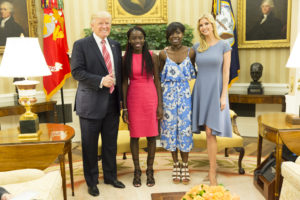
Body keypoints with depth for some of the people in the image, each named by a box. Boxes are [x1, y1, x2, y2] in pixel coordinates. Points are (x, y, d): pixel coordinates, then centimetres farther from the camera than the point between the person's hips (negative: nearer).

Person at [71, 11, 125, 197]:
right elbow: (77, 71, -12)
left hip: (112, 103, 5)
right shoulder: (81, 45, -5)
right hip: (91, 103, -4)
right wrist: (100, 81, -24)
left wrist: (120, 97, 10)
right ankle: (92, 181, 28)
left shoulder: (116, 45, 11)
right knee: (90, 145, 9)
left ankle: (111, 176, 36)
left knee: (111, 143, 16)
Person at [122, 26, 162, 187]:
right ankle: (137, 171, 23)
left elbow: (157, 81, 3)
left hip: (150, 98, 0)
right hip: (133, 99, 0)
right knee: (134, 136, 7)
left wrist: (160, 105, -1)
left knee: (151, 135, 6)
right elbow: (124, 83, 3)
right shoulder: (125, 58, 2)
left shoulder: (152, 57, 2)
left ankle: (150, 171, 22)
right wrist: (124, 108, 0)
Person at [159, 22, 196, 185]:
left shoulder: (190, 52, 1)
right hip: (168, 94, 0)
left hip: (185, 93, 0)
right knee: (170, 127, 5)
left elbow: (193, 72, 12)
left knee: (185, 127, 2)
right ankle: (176, 165, 21)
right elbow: (160, 77, 7)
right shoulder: (163, 54, -1)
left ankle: (185, 166, 17)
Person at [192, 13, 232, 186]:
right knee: (210, 132, 8)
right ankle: (214, 163, 27)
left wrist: (224, 96, -10)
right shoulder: (197, 47, 9)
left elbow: (226, 72, -5)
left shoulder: (224, 45, -1)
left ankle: (212, 173, 1)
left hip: (216, 91, -3)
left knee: (210, 132, -9)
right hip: (200, 91, 4)